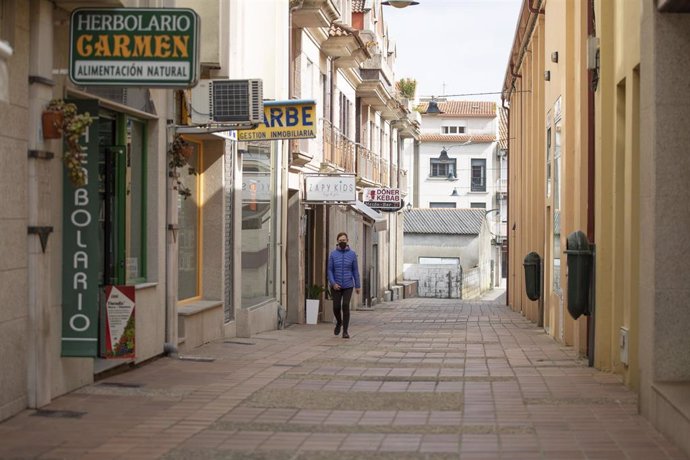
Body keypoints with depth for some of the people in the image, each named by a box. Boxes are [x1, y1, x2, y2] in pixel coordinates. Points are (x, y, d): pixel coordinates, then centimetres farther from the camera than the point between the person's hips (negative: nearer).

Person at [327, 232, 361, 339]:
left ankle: (345, 331, -6)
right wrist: (333, 283, -15)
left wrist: (357, 286, 3)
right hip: (336, 286, 1)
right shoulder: (333, 254, -1)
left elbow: (355, 271, 3)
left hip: (348, 286, -1)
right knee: (336, 307, 1)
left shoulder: (352, 254, -1)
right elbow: (330, 270, -1)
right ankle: (339, 322, 33)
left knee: (345, 306, -13)